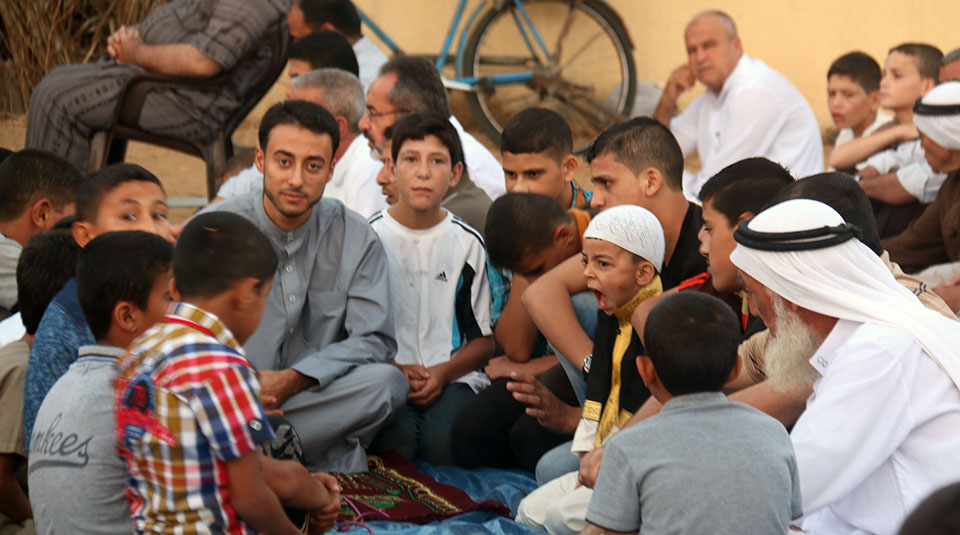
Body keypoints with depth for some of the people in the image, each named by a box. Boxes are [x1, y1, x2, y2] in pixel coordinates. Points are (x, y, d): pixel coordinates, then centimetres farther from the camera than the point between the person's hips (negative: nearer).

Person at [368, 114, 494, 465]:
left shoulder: (467, 243, 8)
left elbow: (484, 341, 11)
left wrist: (442, 372, -9)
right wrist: (395, 370, -12)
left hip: (452, 377, 1)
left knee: (443, 444, -30)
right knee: (395, 441, -32)